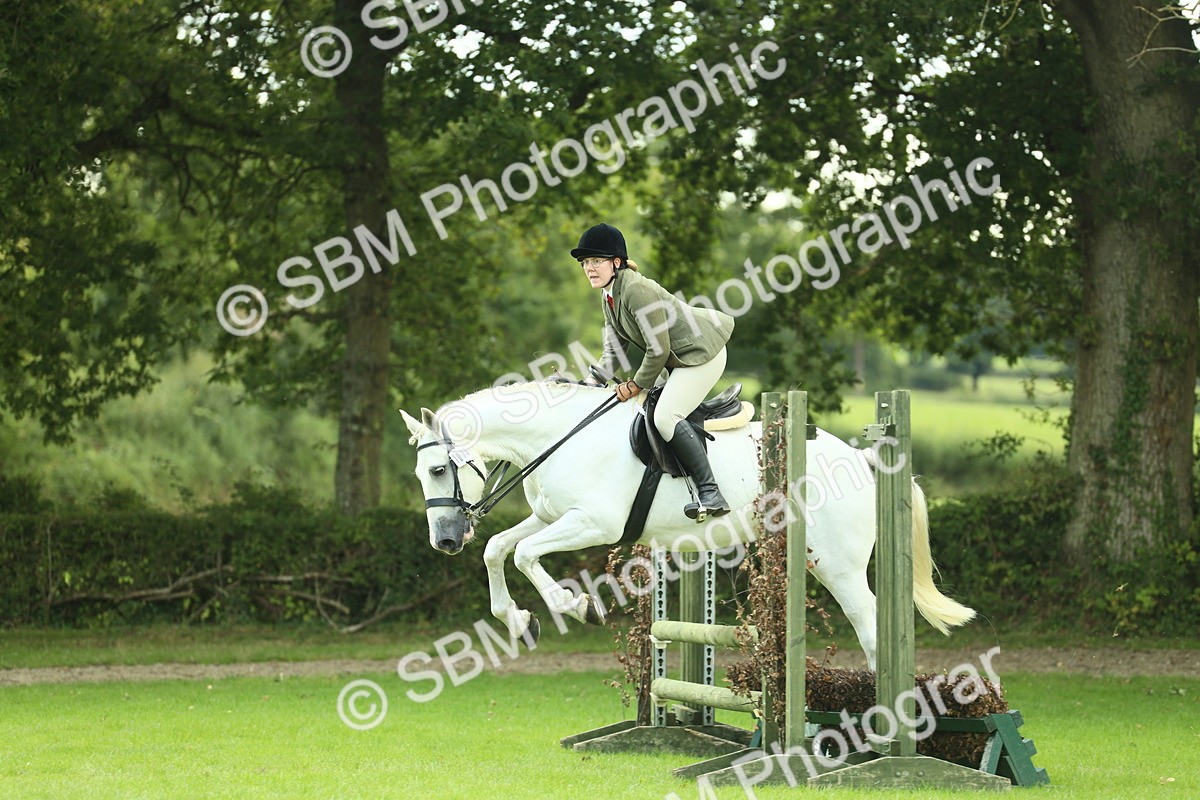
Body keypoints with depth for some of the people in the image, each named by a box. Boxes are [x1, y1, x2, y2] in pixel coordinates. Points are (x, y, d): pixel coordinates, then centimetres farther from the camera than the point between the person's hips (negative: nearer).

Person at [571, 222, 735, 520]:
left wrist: (637, 384, -12)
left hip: (701, 354, -11)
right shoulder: (608, 297, 8)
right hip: (678, 359, 11)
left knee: (666, 416, -22)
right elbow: (614, 347, 12)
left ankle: (710, 494, -24)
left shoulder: (636, 289, -24)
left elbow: (658, 349, -22)